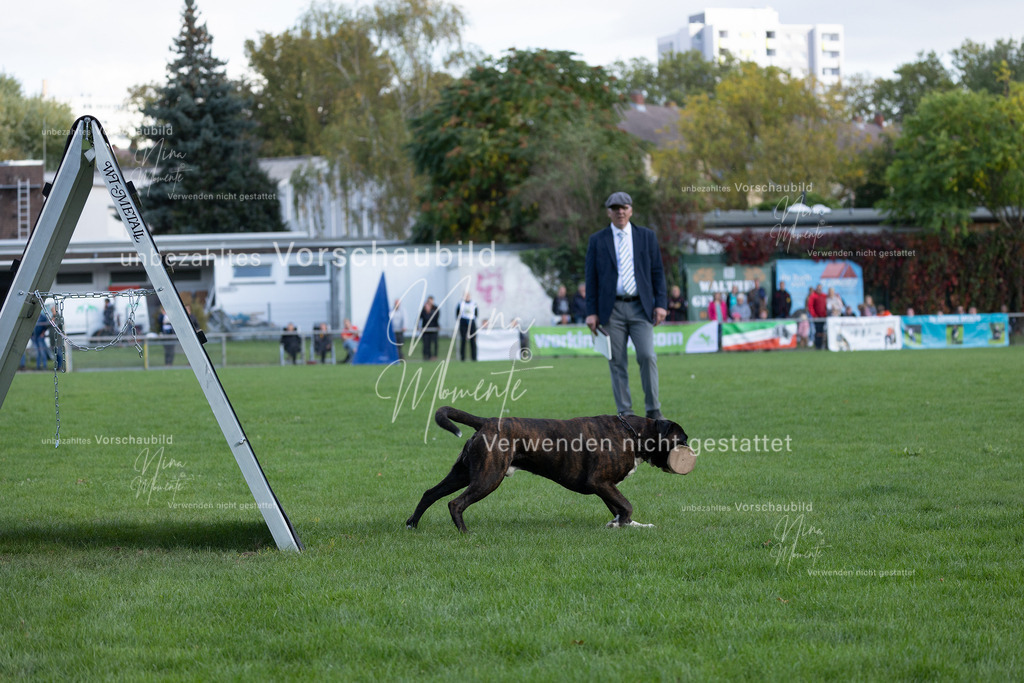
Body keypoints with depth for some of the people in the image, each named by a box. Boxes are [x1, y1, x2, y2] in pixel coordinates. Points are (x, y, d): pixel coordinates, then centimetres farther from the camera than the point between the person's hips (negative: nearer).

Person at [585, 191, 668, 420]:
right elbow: (591, 278, 5)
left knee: (647, 356, -10)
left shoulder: (646, 236, 9)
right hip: (612, 309, 0)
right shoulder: (597, 240, 7)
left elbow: (657, 271, 8)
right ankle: (624, 413, 5)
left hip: (640, 307, 0)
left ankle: (653, 410, -1)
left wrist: (661, 304, -2)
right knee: (617, 362, 0)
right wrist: (592, 312, -1)